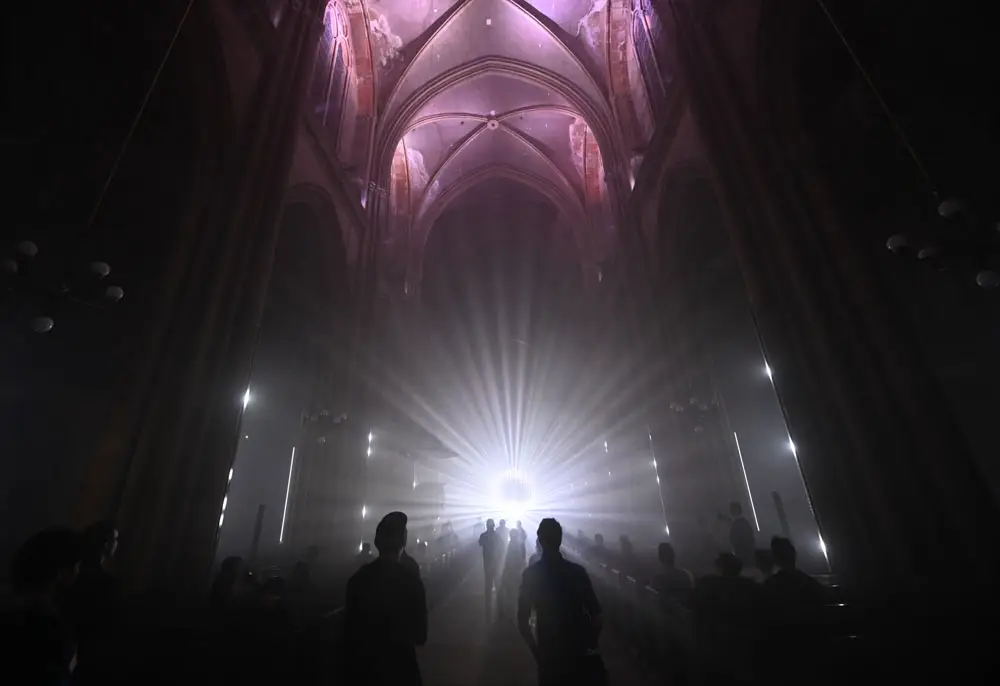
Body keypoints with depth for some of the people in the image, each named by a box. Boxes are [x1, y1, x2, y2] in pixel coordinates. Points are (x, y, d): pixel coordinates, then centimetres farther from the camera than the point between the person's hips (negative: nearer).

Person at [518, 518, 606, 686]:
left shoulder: (530, 574, -8)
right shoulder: (578, 571, -6)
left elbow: (522, 623, -7)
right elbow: (596, 616, -6)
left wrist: (537, 651, 5)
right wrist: (590, 646, 7)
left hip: (549, 654, 0)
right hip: (581, 654, 1)